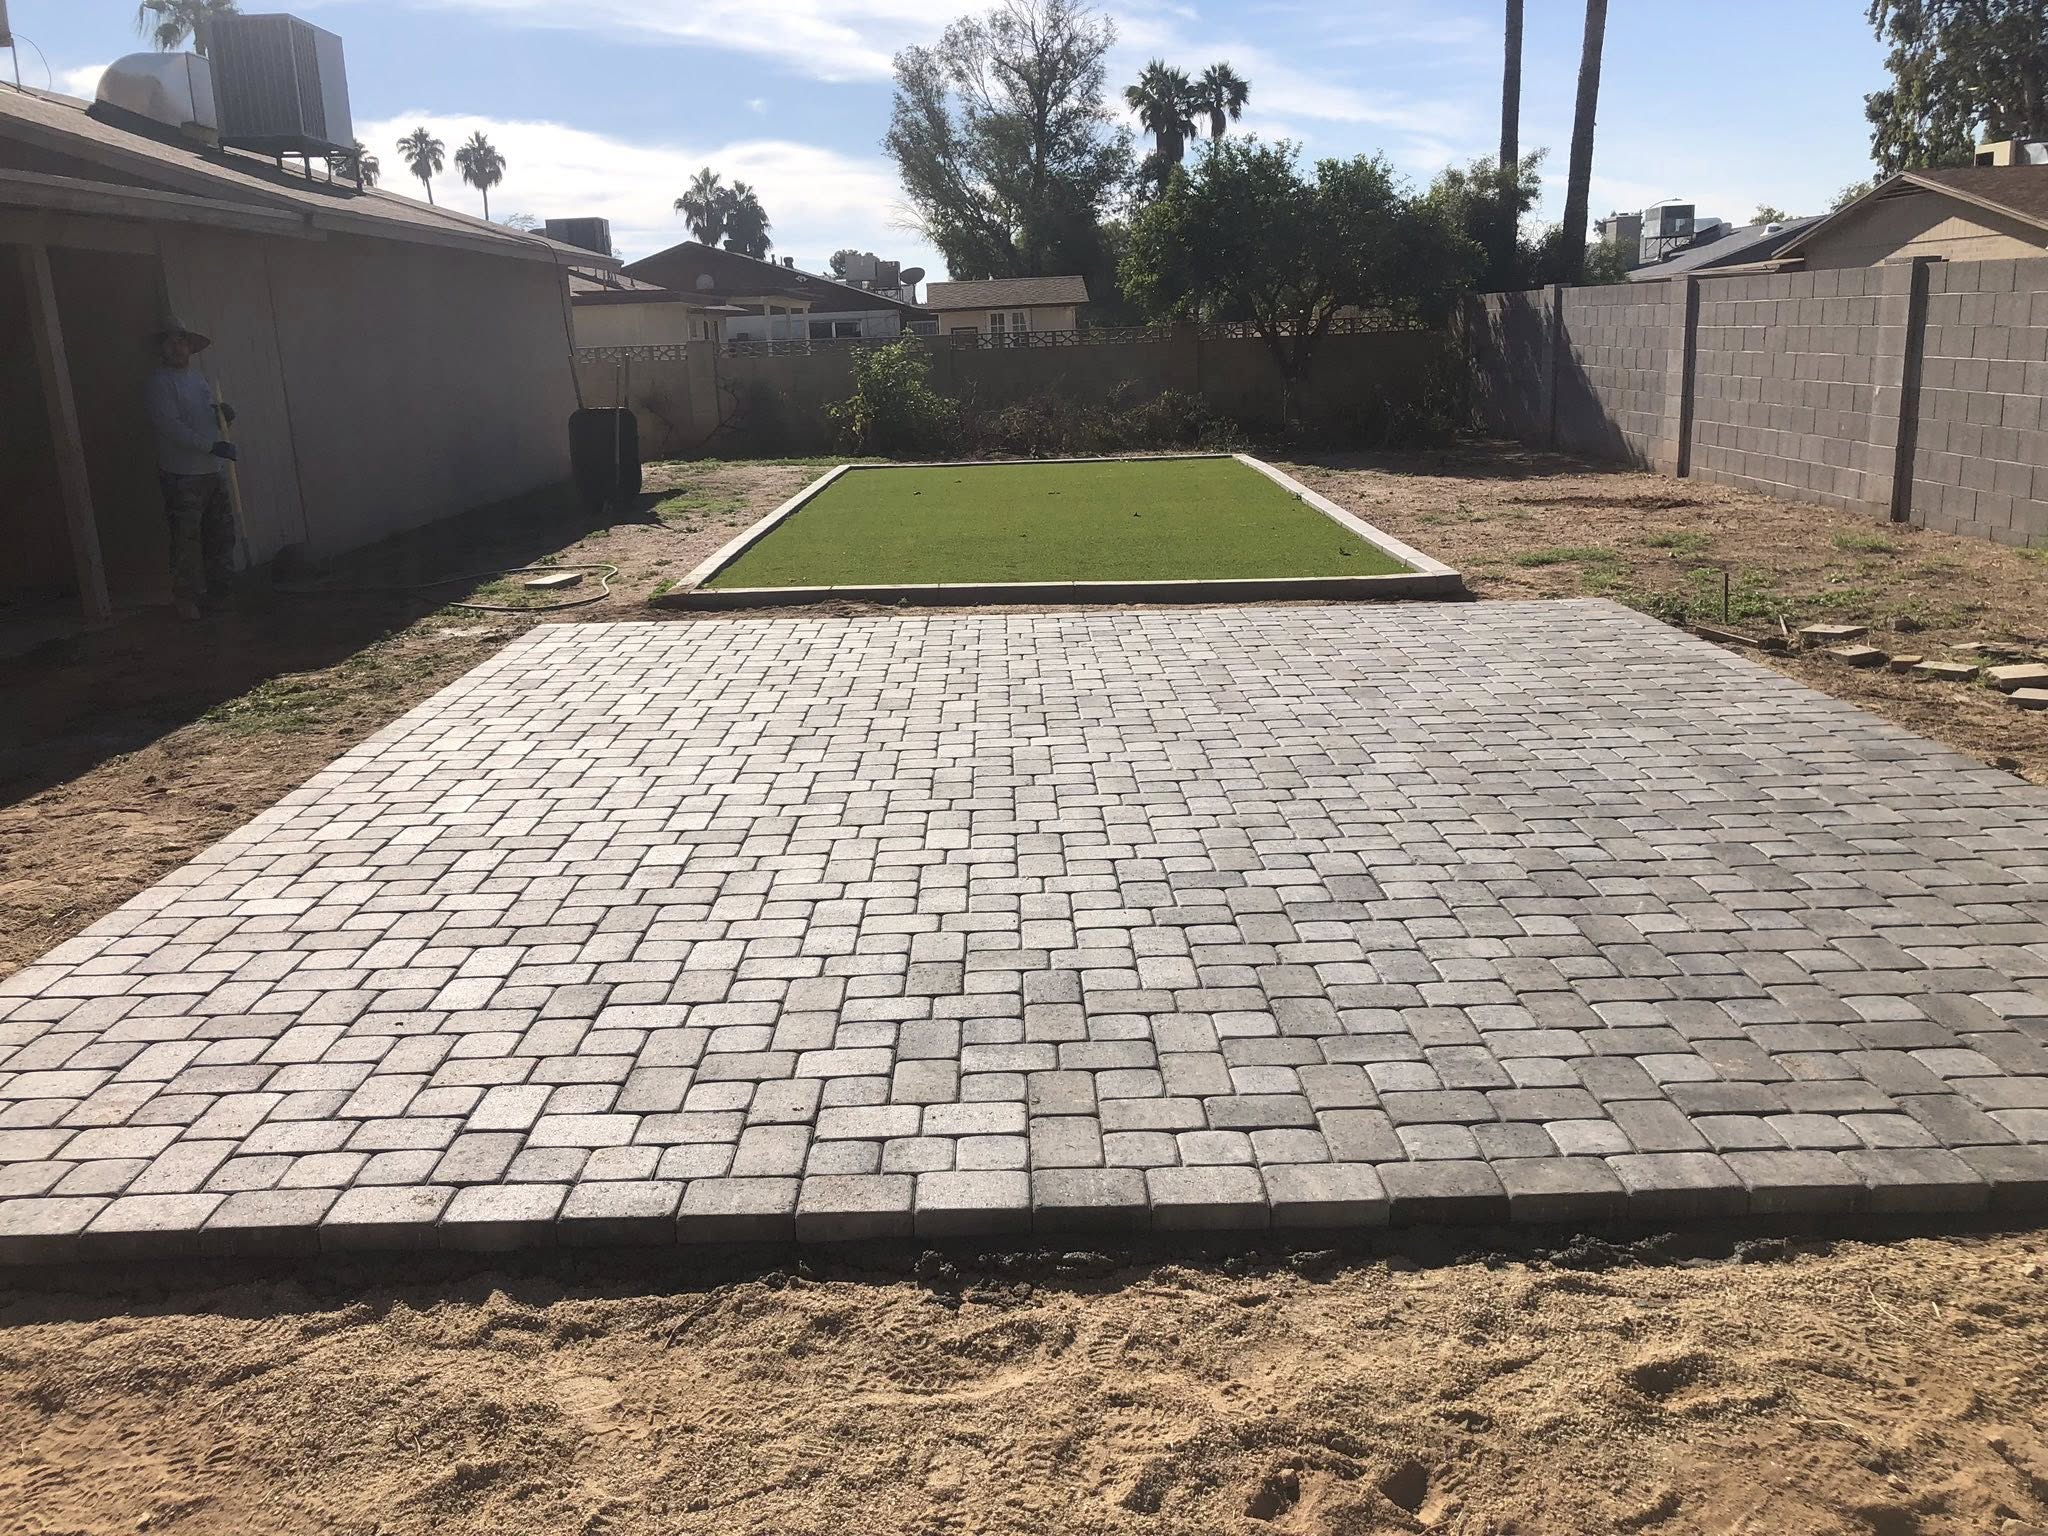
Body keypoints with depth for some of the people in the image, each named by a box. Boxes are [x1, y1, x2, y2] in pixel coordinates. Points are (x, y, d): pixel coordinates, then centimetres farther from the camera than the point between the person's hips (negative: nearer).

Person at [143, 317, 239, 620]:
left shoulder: (198, 377, 18)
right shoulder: (158, 382, -7)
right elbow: (170, 426, -17)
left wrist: (225, 413, 2)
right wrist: (211, 446, -23)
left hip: (213, 470, 8)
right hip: (182, 474, -8)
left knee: (221, 532, 13)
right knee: (187, 538, -6)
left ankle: (219, 586, 26)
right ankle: (186, 597, 0)